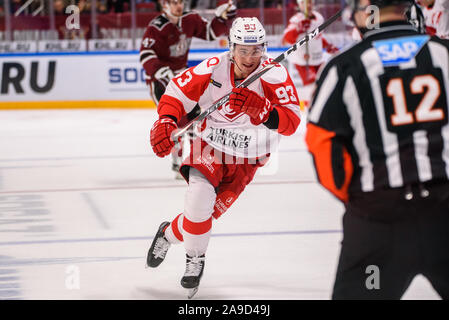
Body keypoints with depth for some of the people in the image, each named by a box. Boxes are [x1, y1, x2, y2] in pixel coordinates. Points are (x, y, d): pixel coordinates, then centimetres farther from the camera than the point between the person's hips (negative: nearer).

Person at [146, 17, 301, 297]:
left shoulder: (275, 74, -21)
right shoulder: (213, 68, -18)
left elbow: (291, 122, -30)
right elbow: (179, 91, -6)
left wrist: (260, 109, -47)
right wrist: (166, 122, -22)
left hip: (246, 157, 0)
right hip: (209, 144, 0)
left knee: (210, 211, -1)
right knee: (199, 199, -19)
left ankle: (170, 234, 31)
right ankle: (195, 259, 8)